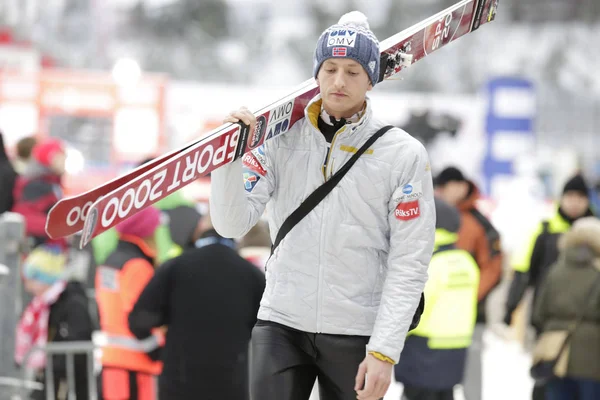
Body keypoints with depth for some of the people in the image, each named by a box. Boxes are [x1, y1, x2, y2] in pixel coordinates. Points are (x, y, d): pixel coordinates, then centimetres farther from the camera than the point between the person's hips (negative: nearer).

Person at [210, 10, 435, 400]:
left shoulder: (404, 155, -3)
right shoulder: (281, 141, 2)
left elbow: (409, 264, -6)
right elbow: (233, 224, -3)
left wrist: (383, 352, -12)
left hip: (357, 334, -1)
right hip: (282, 325, 1)